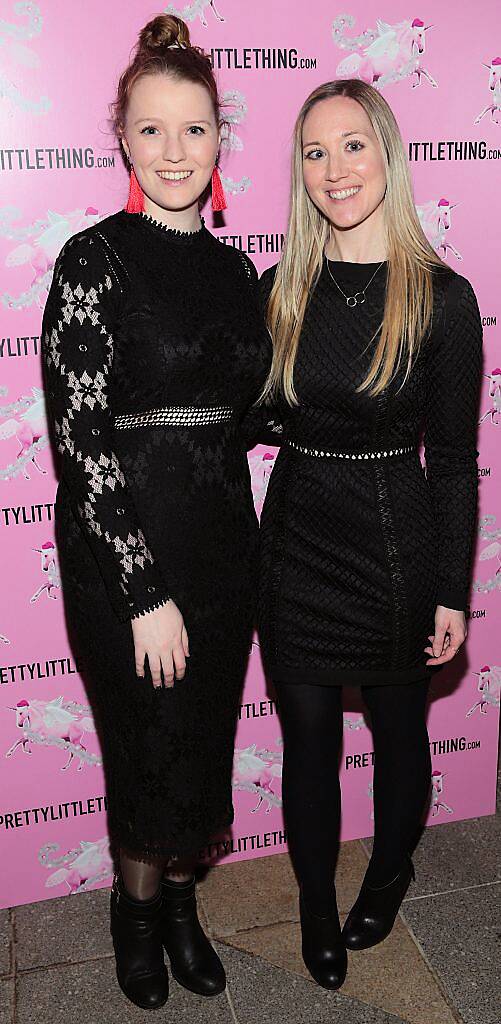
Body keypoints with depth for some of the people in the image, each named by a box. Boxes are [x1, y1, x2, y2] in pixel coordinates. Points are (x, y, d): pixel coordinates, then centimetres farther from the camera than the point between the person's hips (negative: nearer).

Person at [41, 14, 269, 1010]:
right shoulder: (94, 261, -10)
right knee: (150, 748, 11)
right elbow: (82, 438, -16)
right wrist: (147, 592, -17)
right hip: (124, 553, -5)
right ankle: (138, 908, 41)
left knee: (205, 740, 17)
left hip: (223, 544, 5)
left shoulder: (235, 268, 8)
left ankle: (179, 898, 44)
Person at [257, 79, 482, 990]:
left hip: (398, 540, -2)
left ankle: (389, 874, 47)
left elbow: (454, 460, -7)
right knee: (307, 737, 14)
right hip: (298, 539, 3)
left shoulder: (442, 298, -10)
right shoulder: (281, 289, 0)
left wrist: (453, 593, -6)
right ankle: (317, 904, 39)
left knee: (399, 732, 18)